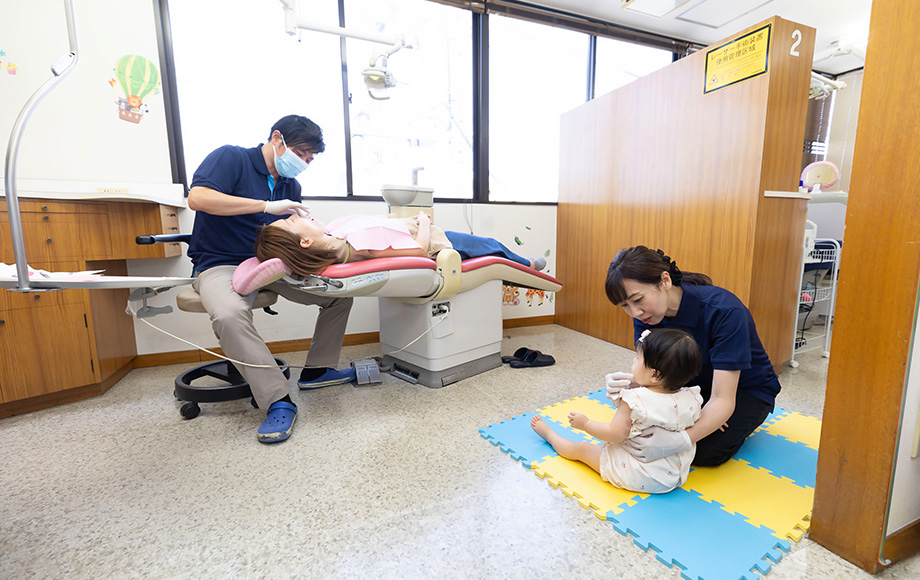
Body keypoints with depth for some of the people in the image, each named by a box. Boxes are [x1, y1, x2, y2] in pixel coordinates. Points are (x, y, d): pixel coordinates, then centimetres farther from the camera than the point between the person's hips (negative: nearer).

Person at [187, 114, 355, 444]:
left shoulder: (290, 186, 15)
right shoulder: (231, 158, -6)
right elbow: (197, 198, -23)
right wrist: (267, 206, -25)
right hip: (221, 265, -6)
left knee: (340, 291, -5)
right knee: (228, 315, -39)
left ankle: (316, 370, 8)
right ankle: (278, 401, -29)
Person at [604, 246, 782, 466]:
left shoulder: (724, 311, -35)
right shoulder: (645, 315, -19)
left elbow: (722, 400, -37)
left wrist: (681, 440, -53)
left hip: (746, 389, -4)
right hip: (695, 383, 4)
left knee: (705, 451, -25)